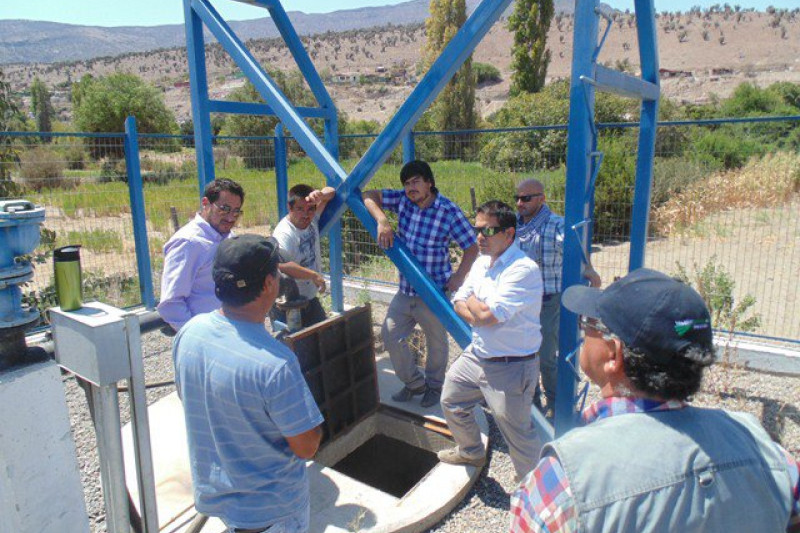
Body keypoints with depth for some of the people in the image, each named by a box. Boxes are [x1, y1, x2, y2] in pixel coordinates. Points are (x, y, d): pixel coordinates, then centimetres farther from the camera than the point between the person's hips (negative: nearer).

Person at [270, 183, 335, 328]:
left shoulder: (311, 219, -4)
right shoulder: (283, 234, -27)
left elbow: (331, 192, 4)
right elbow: (279, 265, -45)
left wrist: (320, 194, -20)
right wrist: (314, 275, -39)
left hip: (310, 299, 8)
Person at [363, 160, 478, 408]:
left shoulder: (449, 211, -15)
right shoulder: (402, 200, -3)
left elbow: (472, 247, -9)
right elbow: (369, 196, -2)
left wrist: (459, 277, -20)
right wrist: (382, 221, -19)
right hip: (405, 289, 5)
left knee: (437, 343, 13)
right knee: (390, 335, 8)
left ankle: (434, 386, 40)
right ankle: (414, 383, 30)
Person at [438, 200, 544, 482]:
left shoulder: (524, 269, -23)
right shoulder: (482, 262, 6)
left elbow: (487, 315, -28)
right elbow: (459, 304, 7)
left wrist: (471, 300, -6)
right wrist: (479, 315, -15)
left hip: (510, 367, -9)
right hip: (476, 354, 9)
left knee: (518, 434, 3)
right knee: (451, 401, 24)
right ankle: (471, 452, 50)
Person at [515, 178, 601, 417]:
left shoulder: (556, 225, -16)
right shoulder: (512, 223, 2)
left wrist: (587, 268, -50)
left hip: (548, 302, -5)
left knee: (546, 357, 4)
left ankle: (554, 404, 29)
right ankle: (531, 400, 37)